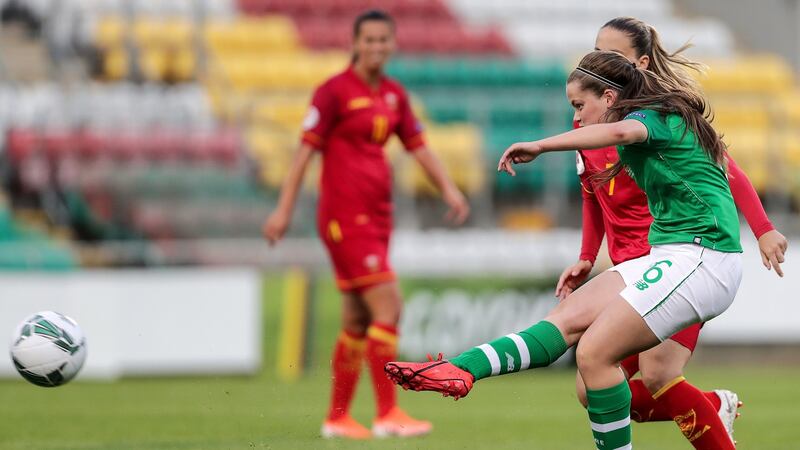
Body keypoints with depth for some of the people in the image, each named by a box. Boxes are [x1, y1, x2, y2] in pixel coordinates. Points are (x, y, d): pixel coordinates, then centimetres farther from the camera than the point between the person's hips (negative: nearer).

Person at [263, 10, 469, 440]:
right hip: (344, 216, -7)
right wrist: (284, 209, -12)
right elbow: (306, 149, -9)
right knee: (387, 305, -15)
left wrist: (448, 189, 3)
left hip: (376, 218, 7)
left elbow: (418, 147, 17)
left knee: (358, 321, 10)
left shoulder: (394, 95, 12)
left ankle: (337, 418, 18)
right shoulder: (335, 91, -8)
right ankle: (387, 413, -11)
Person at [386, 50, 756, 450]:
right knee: (569, 316, -3)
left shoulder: (654, 116, -11)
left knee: (594, 354, -16)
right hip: (670, 256, 10)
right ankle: (462, 371, -15)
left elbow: (619, 132, -35)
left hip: (700, 262, -10)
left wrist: (539, 146, -37)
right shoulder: (661, 120, 17)